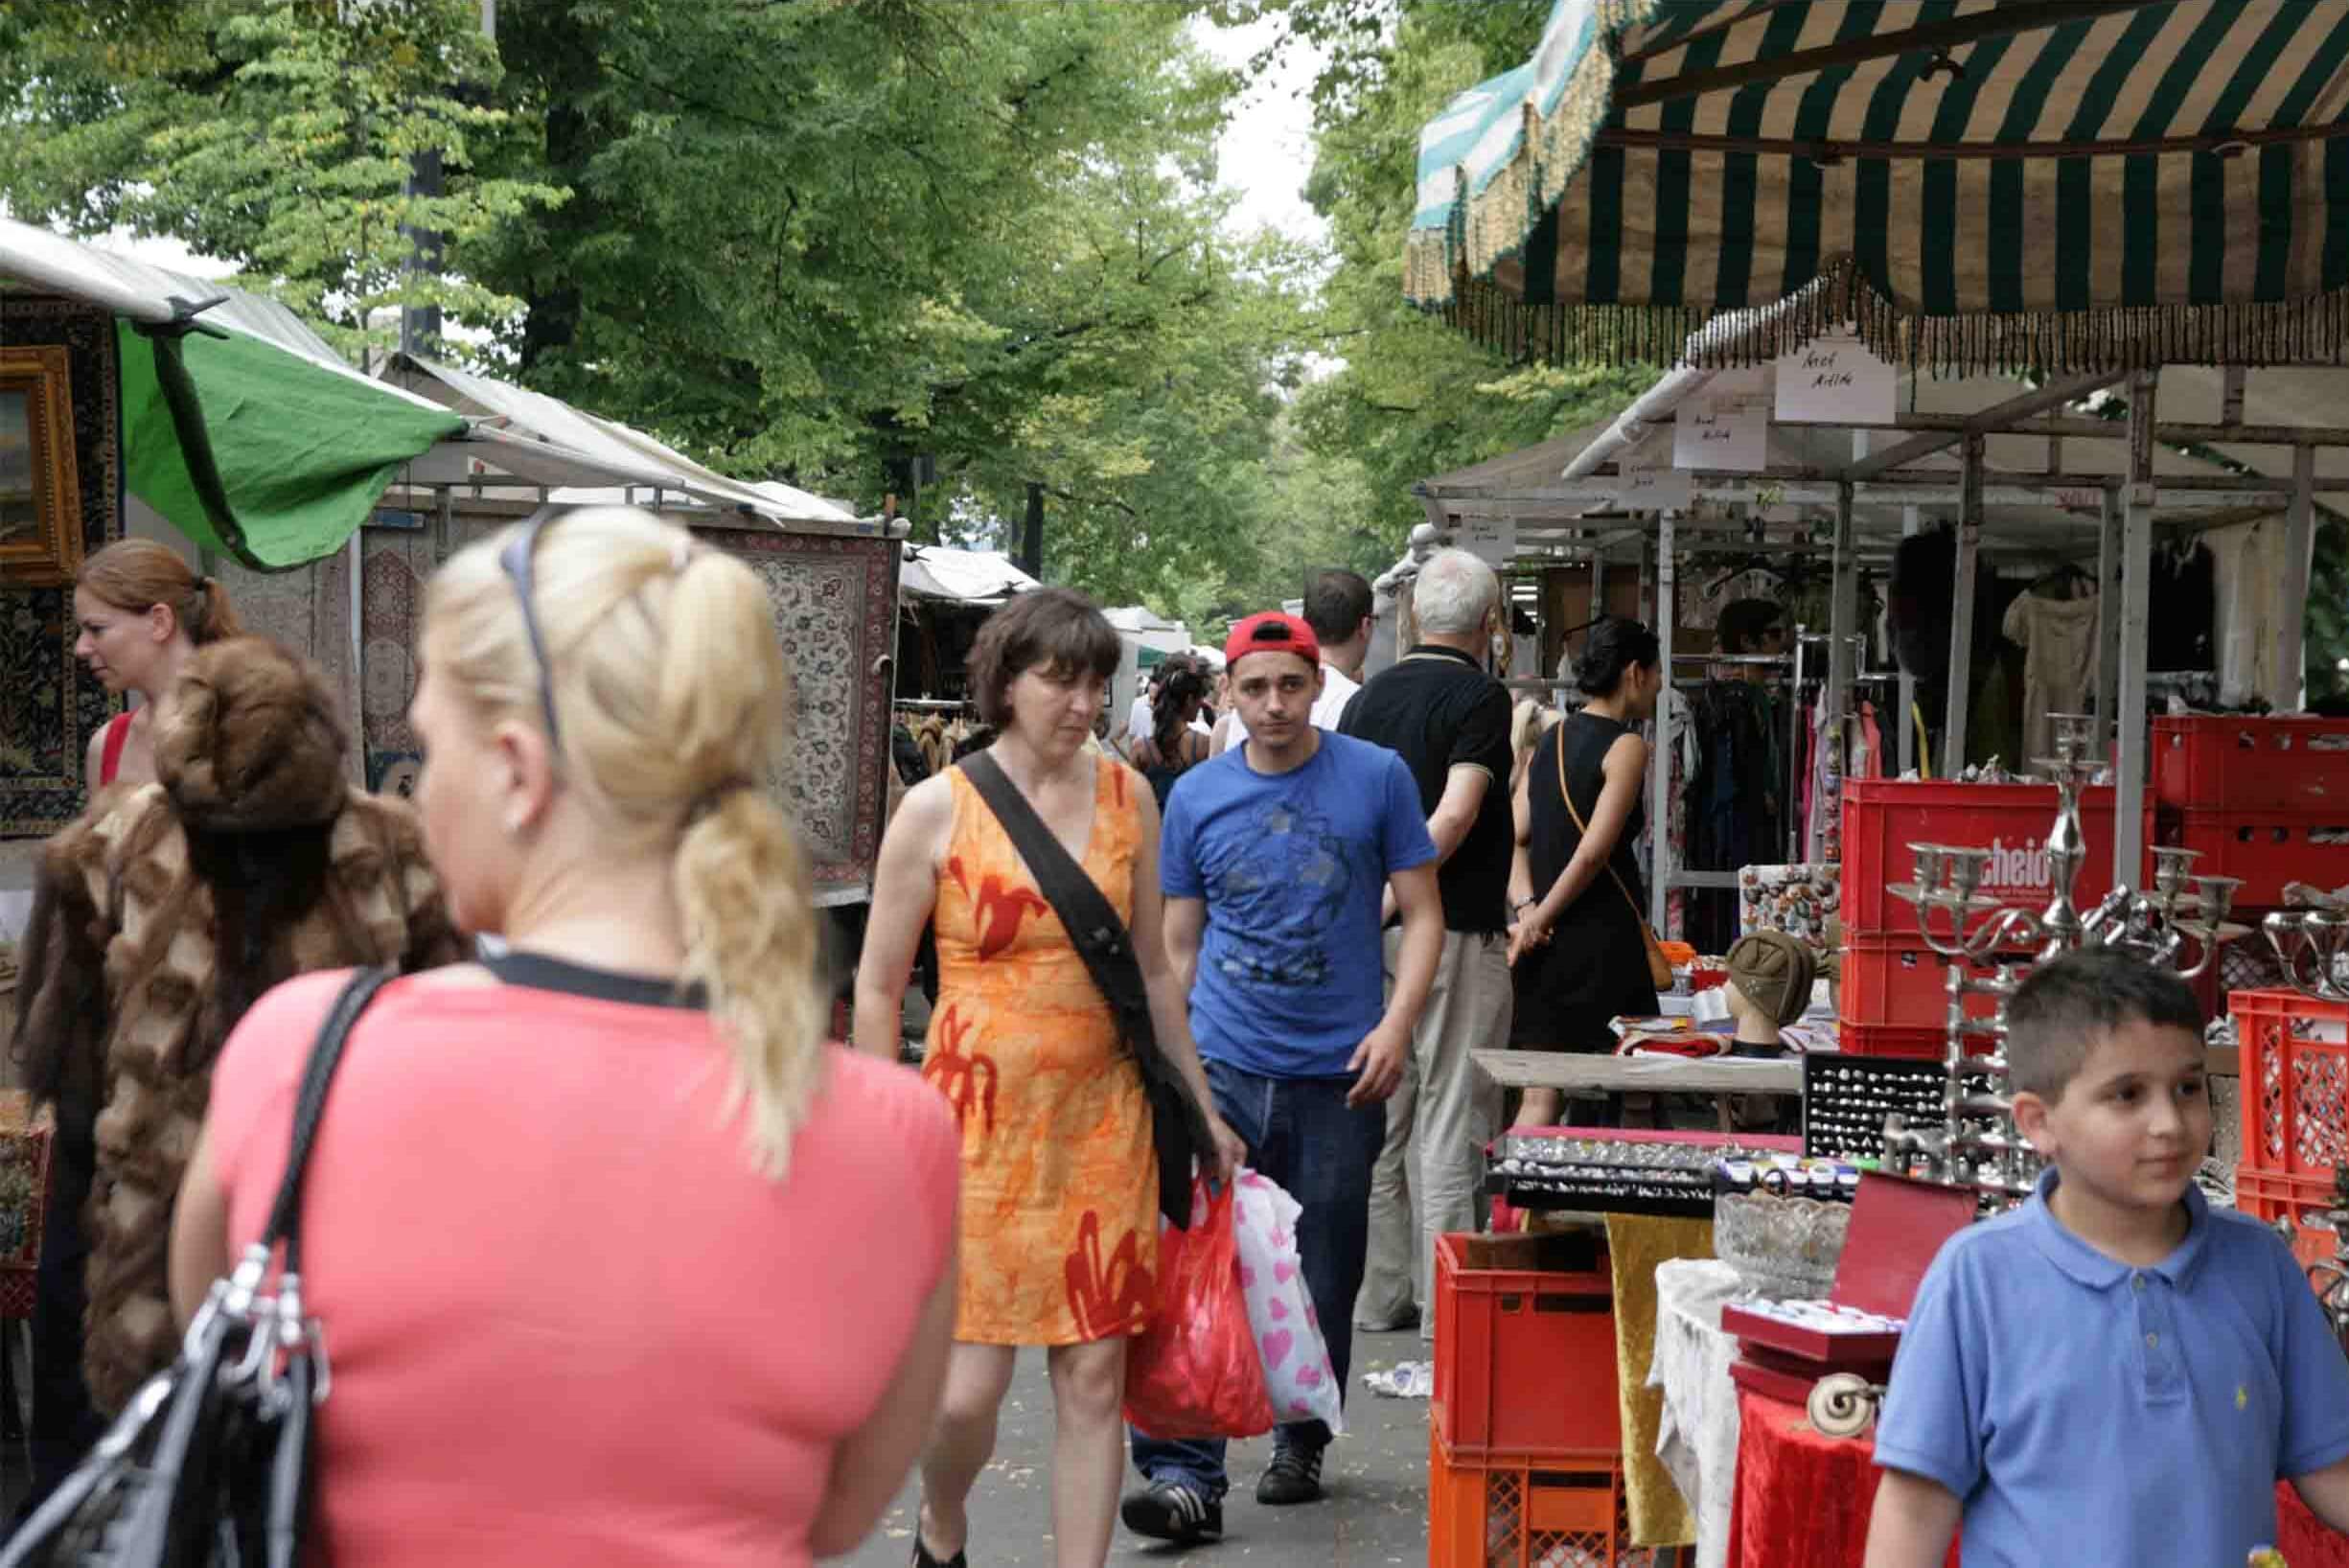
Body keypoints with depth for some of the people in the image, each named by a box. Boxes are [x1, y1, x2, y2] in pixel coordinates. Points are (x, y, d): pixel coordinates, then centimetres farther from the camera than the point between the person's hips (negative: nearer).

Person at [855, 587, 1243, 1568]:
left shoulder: (1127, 799, 6)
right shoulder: (938, 810, -4)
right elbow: (877, 987, 0)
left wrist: (1201, 1108, 17)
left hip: (1100, 1119, 3)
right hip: (977, 1118, -3)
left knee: (1094, 1375, 1)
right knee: (970, 1385, -3)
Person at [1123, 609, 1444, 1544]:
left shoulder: (1376, 778, -1)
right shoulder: (1196, 797, 5)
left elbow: (1422, 914, 2)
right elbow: (1178, 946, 11)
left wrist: (1397, 1025, -12)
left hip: (1339, 1076, -1)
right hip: (1223, 1067, 1)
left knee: (1324, 1281, 9)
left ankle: (1300, 1442, 28)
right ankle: (1185, 1474, -10)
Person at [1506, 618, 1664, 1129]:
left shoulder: (1550, 741, 13)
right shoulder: (1626, 747, -9)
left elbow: (1516, 839, 6)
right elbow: (1594, 852, -16)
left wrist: (1527, 909, -4)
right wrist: (1540, 919, -9)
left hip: (1545, 944, 7)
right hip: (1602, 939, -6)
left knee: (1542, 1096, 7)